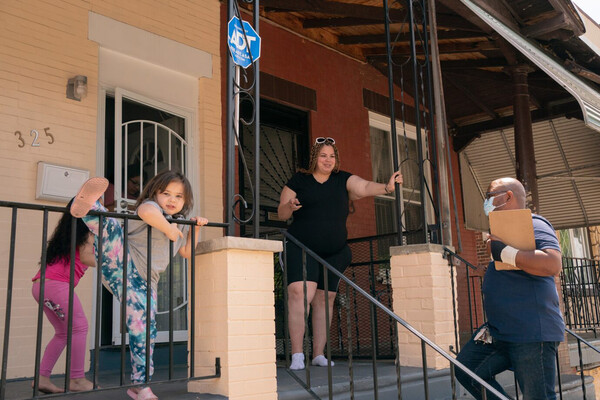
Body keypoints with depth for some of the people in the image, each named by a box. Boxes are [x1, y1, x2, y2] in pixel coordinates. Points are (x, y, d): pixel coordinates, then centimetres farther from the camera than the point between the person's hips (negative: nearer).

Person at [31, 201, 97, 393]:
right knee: (79, 327, -4)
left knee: (63, 332, 13)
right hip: (56, 283, -9)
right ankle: (77, 379, -3)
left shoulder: (67, 231, 25)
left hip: (41, 284, 9)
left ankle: (42, 378, 10)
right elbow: (85, 257, -9)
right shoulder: (87, 230, 1)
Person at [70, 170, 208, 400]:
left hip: (145, 282, 6)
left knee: (144, 326, 1)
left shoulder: (180, 226, 22)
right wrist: (169, 230, -22)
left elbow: (187, 253, 34)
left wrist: (195, 229, 22)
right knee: (112, 227, -31)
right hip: (122, 267, -5)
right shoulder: (151, 206, -2)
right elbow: (146, 211, -30)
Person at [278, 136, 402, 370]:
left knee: (325, 299, 7)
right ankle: (297, 354, -13)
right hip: (301, 248, -3)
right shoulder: (299, 180, 3)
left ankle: (318, 354, 17)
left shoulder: (343, 180, 8)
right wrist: (290, 206, -18)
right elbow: (281, 214, 4)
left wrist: (387, 187, -27)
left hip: (334, 252, 3)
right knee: (300, 293, -19)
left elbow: (365, 187, -9)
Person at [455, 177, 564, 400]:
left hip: (532, 333, -10)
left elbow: (553, 264, -28)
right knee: (465, 371, 7)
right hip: (499, 331, 10)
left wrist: (504, 252, -23)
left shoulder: (533, 224, -10)